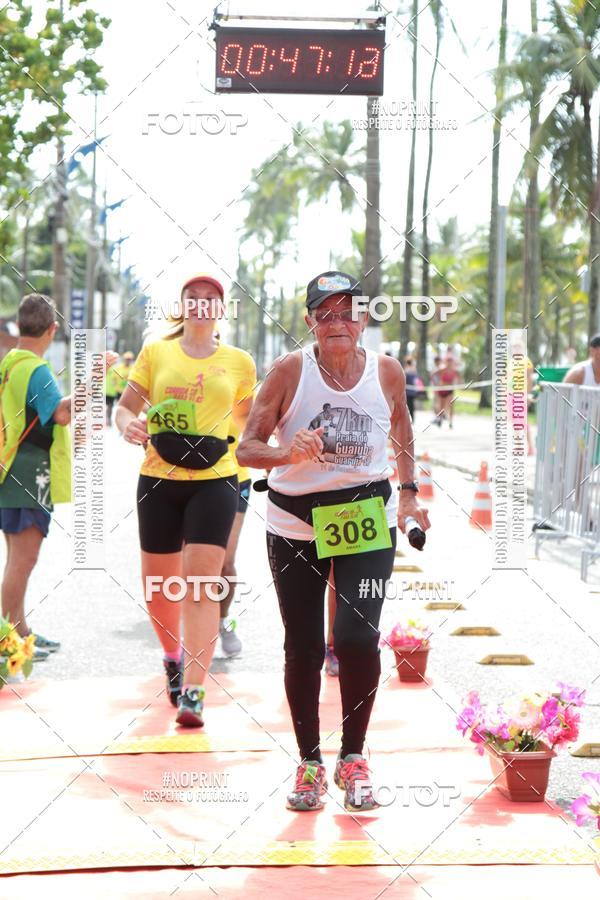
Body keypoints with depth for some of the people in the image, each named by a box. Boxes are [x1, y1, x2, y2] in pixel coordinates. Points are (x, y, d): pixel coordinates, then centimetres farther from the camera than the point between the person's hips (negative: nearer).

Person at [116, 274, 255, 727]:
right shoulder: (155, 353, 6)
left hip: (215, 480, -2)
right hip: (159, 479, 2)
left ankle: (193, 693, -15)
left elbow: (247, 417, 21)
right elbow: (125, 406, 7)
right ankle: (174, 656, 40)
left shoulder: (239, 362, 7)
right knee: (158, 583, 9)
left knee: (201, 580, -14)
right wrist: (129, 425, -14)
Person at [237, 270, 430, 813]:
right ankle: (309, 762, 22)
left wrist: (408, 492, 16)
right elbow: (247, 449, -9)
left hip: (366, 521, 0)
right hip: (295, 525, 0)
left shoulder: (386, 371, -4)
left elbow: (402, 427, 18)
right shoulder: (290, 370, -10)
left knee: (357, 636, -15)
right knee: (303, 647, 5)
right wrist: (288, 452, -29)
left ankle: (353, 757, 5)